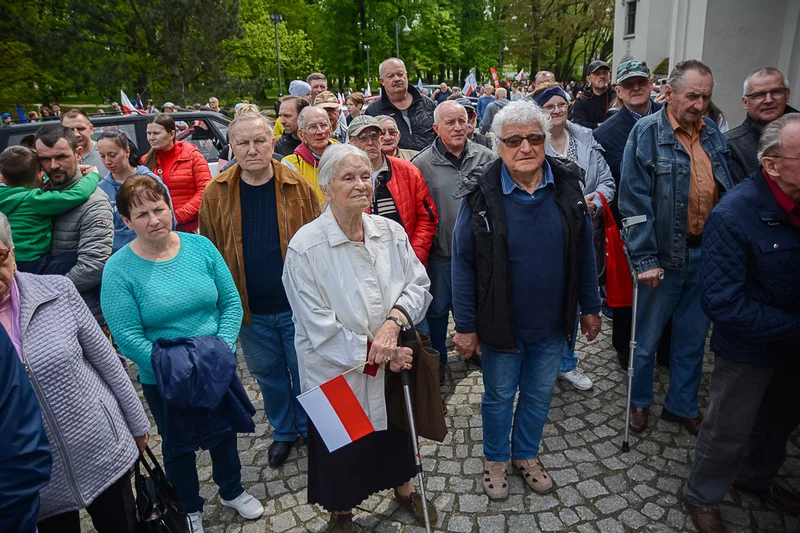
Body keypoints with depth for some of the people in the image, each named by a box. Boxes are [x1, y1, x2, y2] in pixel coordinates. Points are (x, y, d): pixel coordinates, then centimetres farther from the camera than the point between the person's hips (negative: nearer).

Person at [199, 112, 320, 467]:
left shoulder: (297, 186, -8)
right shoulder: (217, 192, -4)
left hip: (297, 304, -1)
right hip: (250, 309, 2)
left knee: (304, 371, 13)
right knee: (268, 375, 18)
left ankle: (311, 429, 38)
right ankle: (283, 431, 41)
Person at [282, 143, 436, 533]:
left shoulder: (391, 232, -6)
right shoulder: (306, 246, -20)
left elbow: (419, 285, -5)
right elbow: (318, 324, -21)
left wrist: (394, 321, -24)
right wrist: (374, 353, -20)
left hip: (395, 365, 4)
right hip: (336, 371, -3)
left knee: (397, 433, 27)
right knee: (342, 449, 19)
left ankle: (404, 488, 57)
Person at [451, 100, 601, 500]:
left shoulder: (567, 184, -6)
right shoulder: (481, 194, -15)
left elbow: (584, 252, 3)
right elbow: (463, 263, -11)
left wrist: (590, 307, 6)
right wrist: (465, 326, -10)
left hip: (553, 323, 3)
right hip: (501, 325, -3)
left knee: (539, 394, 20)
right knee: (499, 396, 17)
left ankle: (527, 454, 46)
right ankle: (494, 460, 42)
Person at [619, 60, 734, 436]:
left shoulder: (713, 134, 8)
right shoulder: (646, 132, -10)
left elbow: (728, 191, 15)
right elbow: (635, 202, -14)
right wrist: (644, 258, -18)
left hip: (706, 252, 5)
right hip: (665, 254, -5)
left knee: (693, 337, 17)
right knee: (648, 335, 11)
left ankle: (682, 405, 35)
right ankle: (639, 401, 33)